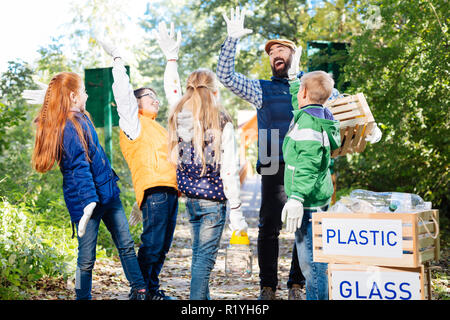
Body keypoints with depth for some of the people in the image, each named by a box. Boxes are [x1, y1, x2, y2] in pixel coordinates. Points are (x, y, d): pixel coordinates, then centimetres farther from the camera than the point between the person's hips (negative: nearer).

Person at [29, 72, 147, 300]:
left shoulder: (80, 119, 12)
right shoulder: (69, 127, -17)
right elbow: (79, 168, -25)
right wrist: (89, 201, -30)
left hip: (107, 193, 9)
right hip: (87, 199, -9)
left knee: (126, 245, 11)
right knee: (87, 257, 2)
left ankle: (139, 291, 19)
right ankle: (83, 297, 16)